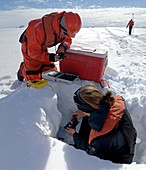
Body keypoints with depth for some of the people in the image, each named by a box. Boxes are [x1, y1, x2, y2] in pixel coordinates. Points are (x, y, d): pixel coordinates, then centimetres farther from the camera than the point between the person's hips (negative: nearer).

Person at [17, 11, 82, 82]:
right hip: (30, 46, -5)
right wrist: (50, 57, -40)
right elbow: (32, 51, -32)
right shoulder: (40, 29, -40)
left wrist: (63, 46, -26)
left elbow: (68, 39, -2)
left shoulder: (64, 29, -22)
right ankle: (22, 70, 28)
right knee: (34, 78, -3)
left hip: (43, 47, 6)